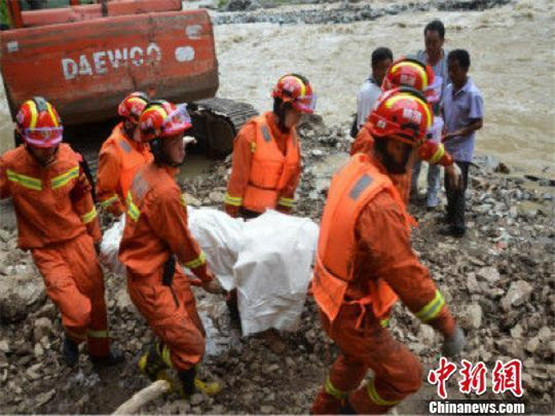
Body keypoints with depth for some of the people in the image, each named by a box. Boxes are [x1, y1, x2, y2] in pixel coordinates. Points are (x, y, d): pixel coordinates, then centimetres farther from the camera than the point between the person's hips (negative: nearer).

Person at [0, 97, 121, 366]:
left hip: (78, 238, 3)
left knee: (95, 297, 14)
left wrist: (94, 236, 15)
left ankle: (99, 351, 40)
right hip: (45, 249, -3)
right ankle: (72, 338, 24)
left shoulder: (69, 158, -6)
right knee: (77, 312, -14)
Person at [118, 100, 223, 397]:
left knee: (193, 332, 19)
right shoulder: (165, 191, -29)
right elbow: (183, 244, -17)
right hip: (151, 281, -9)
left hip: (165, 268, 9)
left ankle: (186, 385, 41)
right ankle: (152, 363, 30)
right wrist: (207, 278, -3)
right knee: (191, 345, 0)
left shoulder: (147, 172, 0)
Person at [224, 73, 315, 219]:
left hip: (273, 211, 5)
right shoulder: (252, 133, -14)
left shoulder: (292, 136, 2)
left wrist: (284, 211, 8)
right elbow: (238, 177, -12)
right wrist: (232, 215, -9)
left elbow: (292, 178, 7)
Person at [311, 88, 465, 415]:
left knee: (355, 358, 33)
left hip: (334, 298, 9)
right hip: (354, 315, -9)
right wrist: (449, 328, -17)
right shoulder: (380, 206, -36)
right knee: (406, 376, 13)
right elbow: (409, 278, -30)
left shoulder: (353, 169, -8)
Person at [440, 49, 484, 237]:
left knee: (457, 188, 1)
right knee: (449, 185, 19)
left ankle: (457, 226, 13)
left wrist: (456, 134, -26)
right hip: (448, 146, 7)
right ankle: (451, 215, 37)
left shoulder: (473, 94, -20)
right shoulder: (448, 89, 2)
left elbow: (478, 123, -17)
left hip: (462, 149, -7)